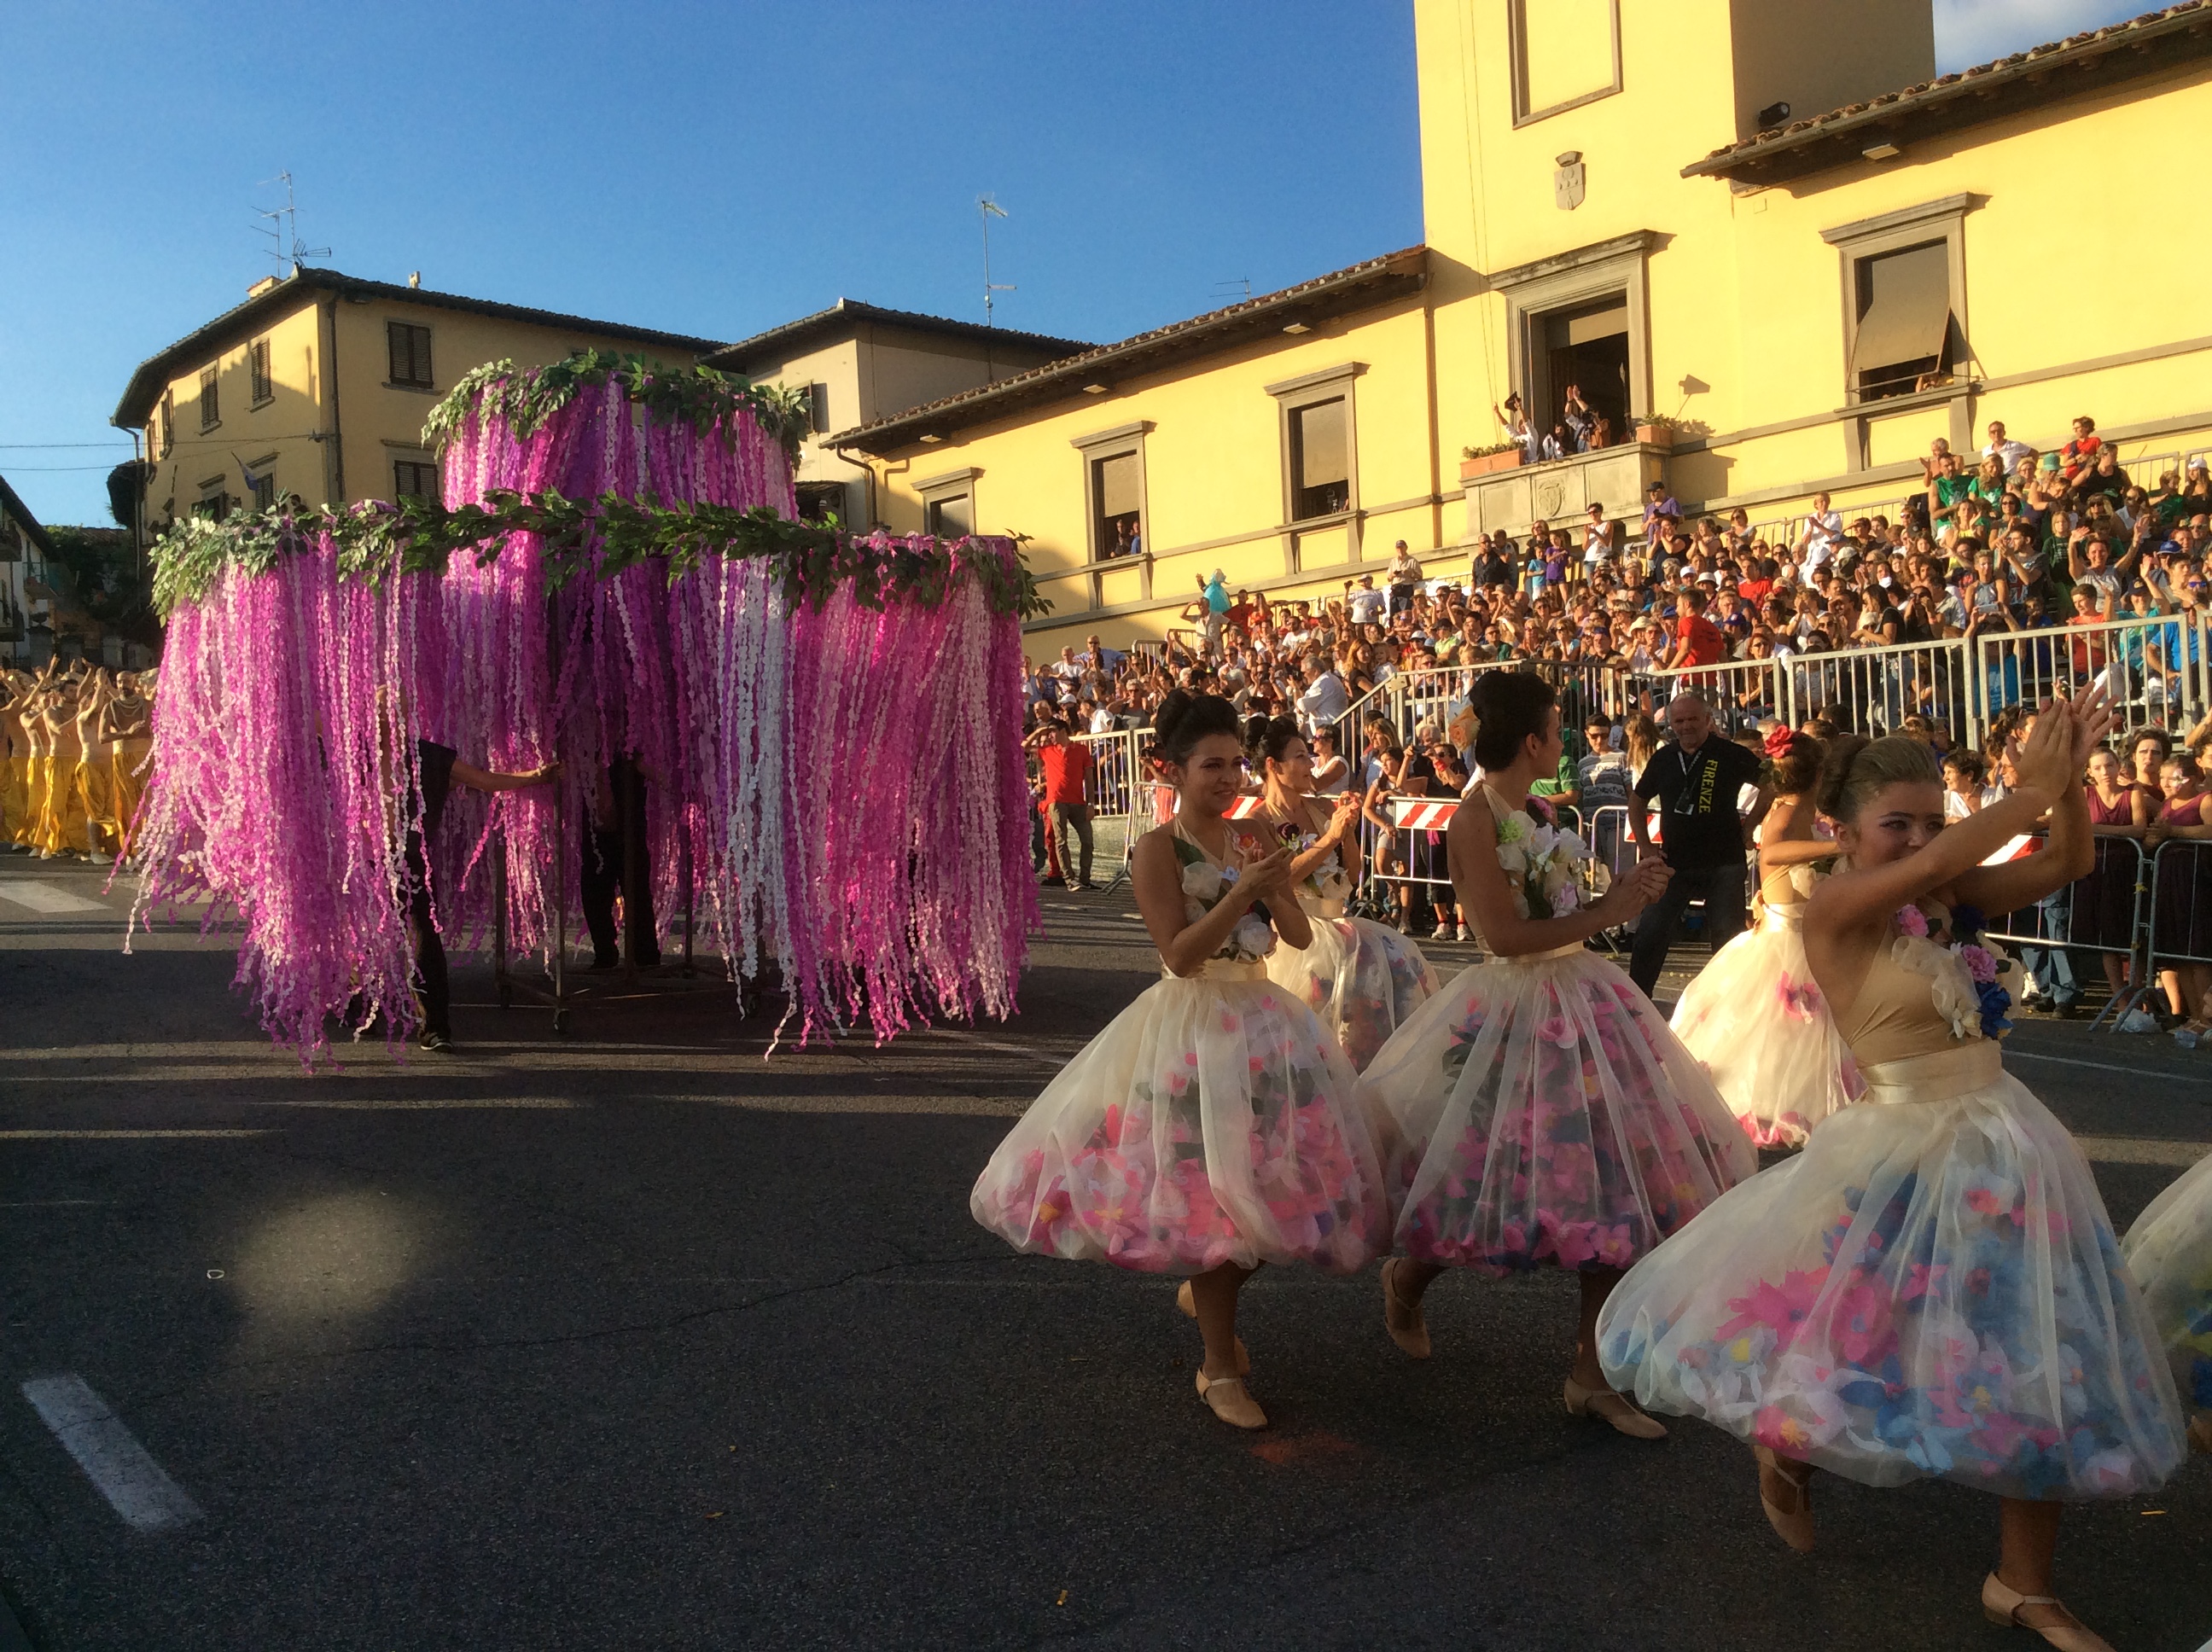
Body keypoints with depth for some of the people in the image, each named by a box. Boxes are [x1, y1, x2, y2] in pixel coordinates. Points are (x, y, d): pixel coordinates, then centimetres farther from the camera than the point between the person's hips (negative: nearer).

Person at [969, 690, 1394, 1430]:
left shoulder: (1252, 842, 6)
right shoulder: (1158, 849, -10)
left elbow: (1301, 937, 3)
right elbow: (1179, 954, -18)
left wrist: (1276, 888, -15)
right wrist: (1241, 892, -24)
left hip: (1264, 1022, 6)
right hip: (1193, 1028, -6)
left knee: (1279, 1181, 10)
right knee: (1212, 1194, -5)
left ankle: (1205, 1291, 38)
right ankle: (1220, 1367, 10)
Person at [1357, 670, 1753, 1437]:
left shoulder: (1524, 813, 10)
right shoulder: (1476, 818, -16)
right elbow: (1505, 935, -21)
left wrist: (1616, 895, 3)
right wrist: (1605, 914, -16)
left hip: (1579, 1003, 9)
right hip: (1517, 1017, -9)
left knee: (1618, 1182, 7)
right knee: (1509, 1186, 3)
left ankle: (1591, 1376, 19)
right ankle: (1407, 1277, 35)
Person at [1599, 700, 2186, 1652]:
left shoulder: (1950, 899, 6)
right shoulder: (1836, 906, -13)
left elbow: (2067, 864, 8)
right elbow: (1943, 862, -28)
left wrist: (2068, 777, -8)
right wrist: (2035, 786, -18)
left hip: (2003, 1143, 7)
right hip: (1901, 1153, -7)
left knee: (2048, 1369, 11)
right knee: (1850, 1338, 3)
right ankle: (1787, 1455, 39)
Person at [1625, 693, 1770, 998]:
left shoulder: (1731, 755, -4)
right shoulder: (1663, 758, 7)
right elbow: (1637, 802, 18)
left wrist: (1750, 822, -1)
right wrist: (1645, 846, 9)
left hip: (1723, 862, -3)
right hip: (1674, 862, 3)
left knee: (1727, 936, 3)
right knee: (1650, 932, -1)